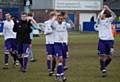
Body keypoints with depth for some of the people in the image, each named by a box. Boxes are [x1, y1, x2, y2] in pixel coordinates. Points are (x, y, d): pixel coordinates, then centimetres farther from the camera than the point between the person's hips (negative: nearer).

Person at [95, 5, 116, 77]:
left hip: (109, 40, 1)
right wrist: (104, 9, -5)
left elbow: (114, 16, -14)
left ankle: (104, 66, 27)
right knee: (102, 56, -6)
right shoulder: (99, 20, 4)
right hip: (102, 40, -1)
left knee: (110, 57, 2)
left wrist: (108, 9, -17)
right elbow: (99, 16, -18)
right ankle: (103, 69, 9)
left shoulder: (109, 20, 5)